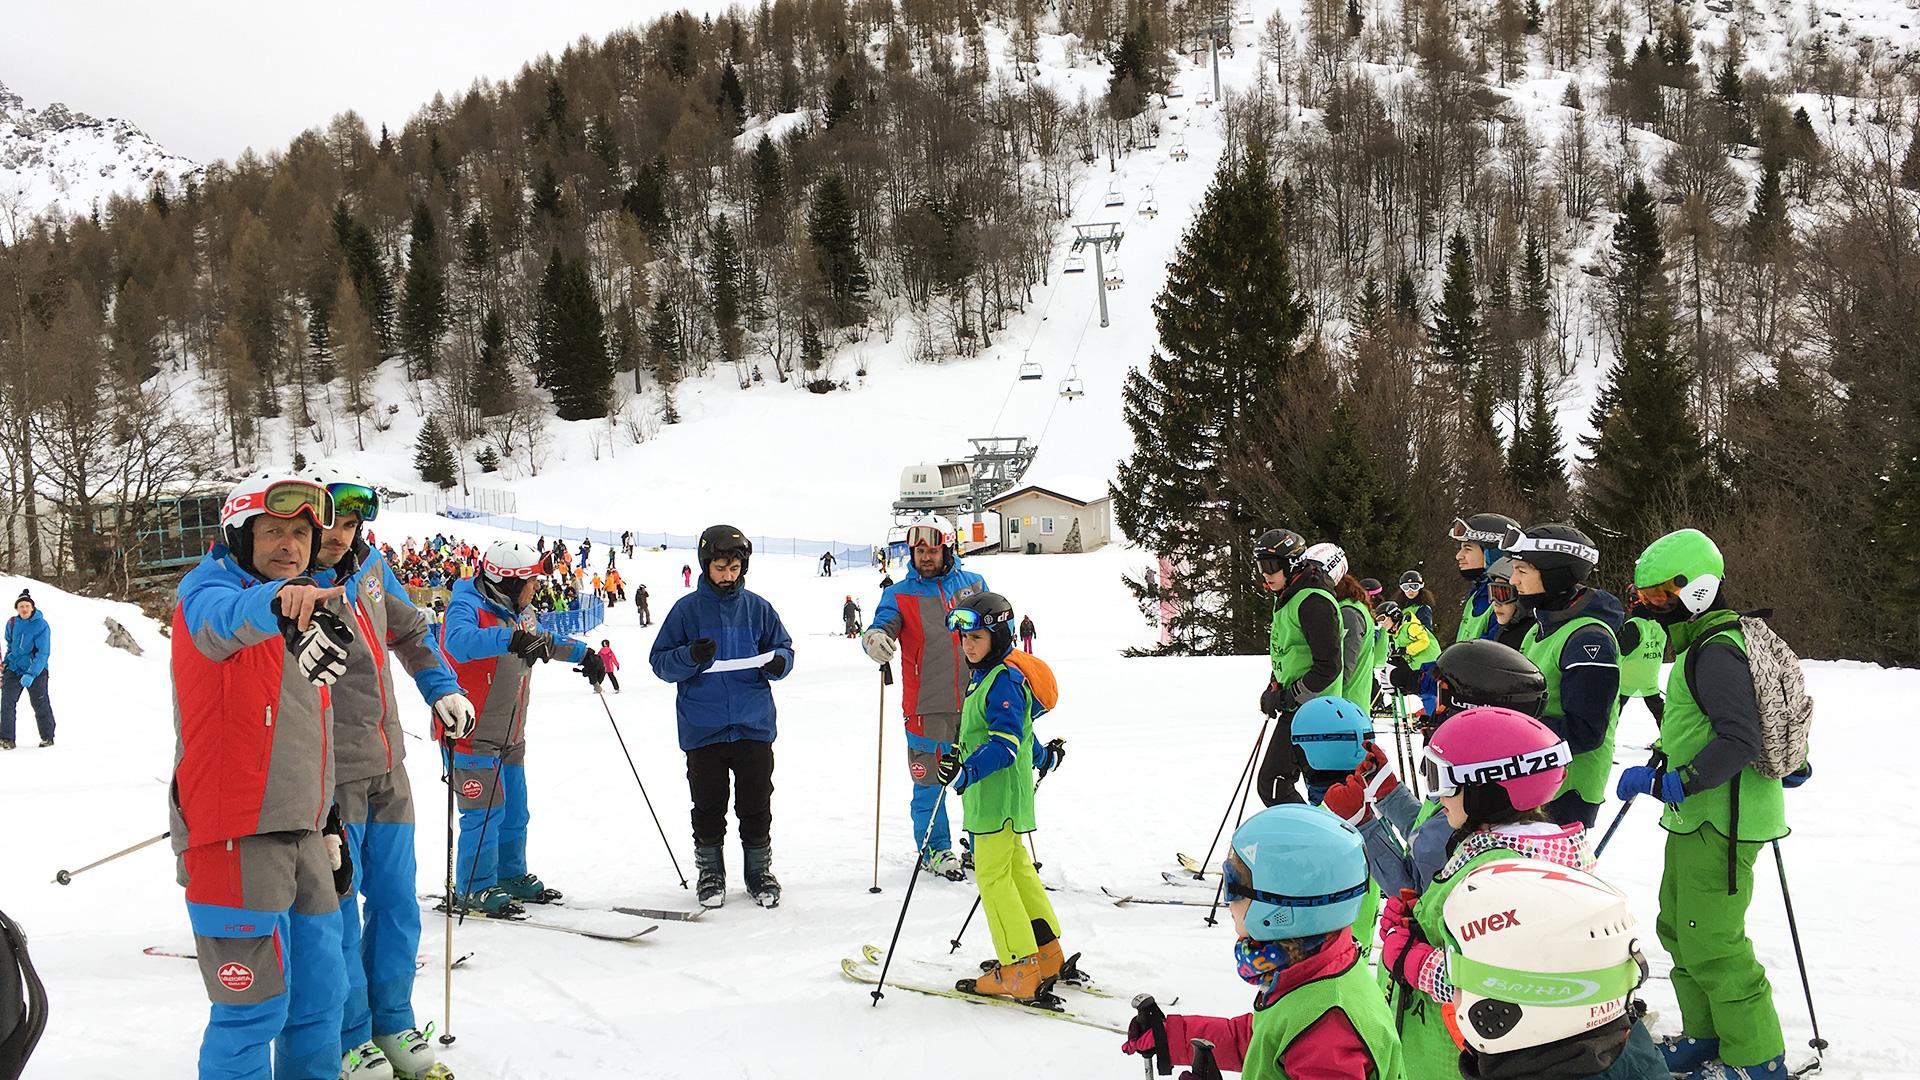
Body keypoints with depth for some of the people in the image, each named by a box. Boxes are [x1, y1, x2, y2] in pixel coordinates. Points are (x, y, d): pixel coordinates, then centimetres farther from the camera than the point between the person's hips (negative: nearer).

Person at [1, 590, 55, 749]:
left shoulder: (41, 626, -15)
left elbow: (42, 653, -18)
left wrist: (31, 674, -25)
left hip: (36, 671, -4)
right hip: (14, 669, 4)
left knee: (40, 704, 3)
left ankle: (47, 737, 17)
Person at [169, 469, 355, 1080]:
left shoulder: (304, 615, 18)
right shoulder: (207, 590, -7)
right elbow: (222, 618, -34)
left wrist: (326, 822, 25)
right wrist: (275, 602, -56)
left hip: (302, 837, 8)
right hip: (236, 839, -8)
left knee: (320, 996, 15)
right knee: (256, 1007, -6)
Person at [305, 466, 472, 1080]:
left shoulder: (370, 570, 6)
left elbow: (410, 630, 23)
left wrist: (440, 688, 15)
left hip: (387, 767, 7)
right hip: (330, 776, -7)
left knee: (396, 903, 13)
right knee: (340, 910, 0)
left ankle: (393, 1023, 27)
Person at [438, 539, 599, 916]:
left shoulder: (518, 611, 8)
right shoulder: (468, 606, -19)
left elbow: (545, 641, 29)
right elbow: (459, 641, -42)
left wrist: (583, 653, 24)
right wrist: (511, 639, -53)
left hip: (509, 735, 9)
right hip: (471, 733, -9)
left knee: (514, 812, 17)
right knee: (486, 812, -7)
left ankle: (511, 876, 32)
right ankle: (474, 891, 3)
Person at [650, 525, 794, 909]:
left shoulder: (757, 608, 6)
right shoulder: (687, 609, 1)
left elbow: (784, 648, 13)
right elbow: (660, 663, 0)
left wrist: (778, 662, -11)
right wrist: (691, 657, -20)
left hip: (753, 726, 1)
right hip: (702, 729, -1)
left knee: (756, 806, 7)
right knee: (708, 806, 6)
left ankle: (760, 871, 19)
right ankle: (710, 873, 19)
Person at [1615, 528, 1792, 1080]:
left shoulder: (1716, 652, -19)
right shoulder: (1703, 646, 13)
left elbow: (1740, 739, -27)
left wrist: (1667, 782, -26)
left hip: (1721, 821, -11)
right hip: (1697, 817, 11)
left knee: (1709, 942, -6)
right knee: (1679, 930, 18)